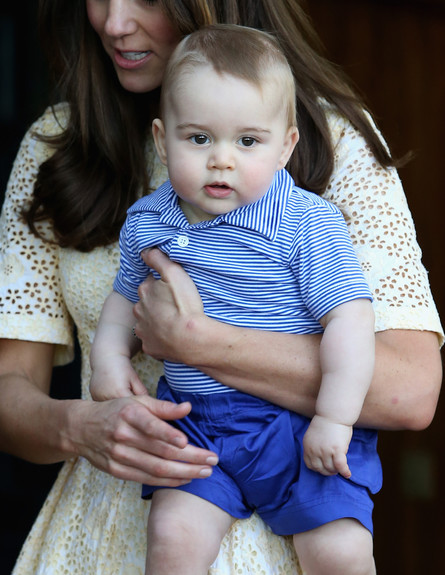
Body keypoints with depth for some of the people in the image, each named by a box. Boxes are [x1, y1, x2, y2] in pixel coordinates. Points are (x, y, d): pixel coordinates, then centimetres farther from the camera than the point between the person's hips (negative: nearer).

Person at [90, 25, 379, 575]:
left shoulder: (308, 224, -11)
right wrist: (109, 353, 3)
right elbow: (126, 295, 22)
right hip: (193, 425, 4)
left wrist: (335, 418, -19)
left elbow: (349, 318, -13)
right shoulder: (145, 223, 4)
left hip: (297, 424, -3)